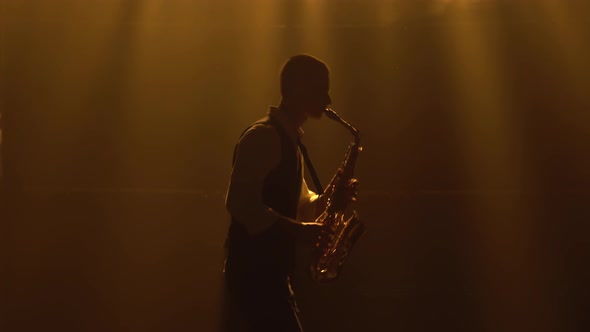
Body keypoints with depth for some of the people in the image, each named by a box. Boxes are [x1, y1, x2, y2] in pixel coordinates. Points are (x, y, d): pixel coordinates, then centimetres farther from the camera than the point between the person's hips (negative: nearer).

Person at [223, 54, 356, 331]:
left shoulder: (290, 139, 18)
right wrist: (299, 230, -22)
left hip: (268, 268, 10)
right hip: (254, 268, -10)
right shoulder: (263, 136, -14)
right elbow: (240, 203, -23)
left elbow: (296, 202, 22)